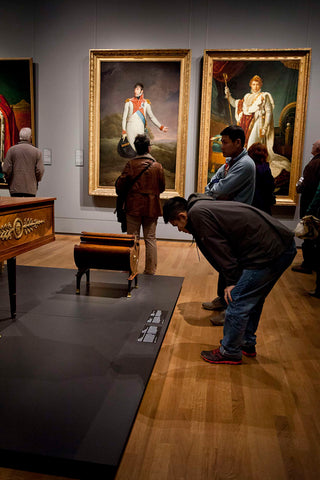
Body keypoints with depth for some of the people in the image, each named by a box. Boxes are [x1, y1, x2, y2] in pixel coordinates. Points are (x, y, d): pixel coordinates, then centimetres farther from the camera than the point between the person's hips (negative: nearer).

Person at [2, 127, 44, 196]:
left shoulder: (11, 150, 1)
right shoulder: (37, 151, -1)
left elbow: (6, 169, -3)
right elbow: (40, 171, -5)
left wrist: (9, 181, 13)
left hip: (15, 188, 1)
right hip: (31, 189, -1)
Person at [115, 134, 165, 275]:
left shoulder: (130, 164, -7)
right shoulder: (157, 166, -3)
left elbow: (121, 184, -8)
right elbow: (162, 187, 5)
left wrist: (122, 194, 12)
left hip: (133, 207, -1)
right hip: (151, 207, 1)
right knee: (150, 238, 8)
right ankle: (150, 269, 11)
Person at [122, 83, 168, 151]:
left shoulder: (146, 103, 7)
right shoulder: (129, 102, 5)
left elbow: (151, 116, 7)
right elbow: (124, 117, 5)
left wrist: (161, 127, -2)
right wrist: (124, 131, -2)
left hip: (141, 128, 1)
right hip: (130, 129, -1)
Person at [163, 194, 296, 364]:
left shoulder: (197, 214, -9)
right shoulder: (206, 207, 20)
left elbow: (219, 249, -12)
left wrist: (232, 281, -5)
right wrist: (234, 280, 16)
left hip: (267, 253, -10)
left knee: (237, 302, 0)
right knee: (252, 299, 22)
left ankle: (229, 352, 15)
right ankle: (247, 344, 37)